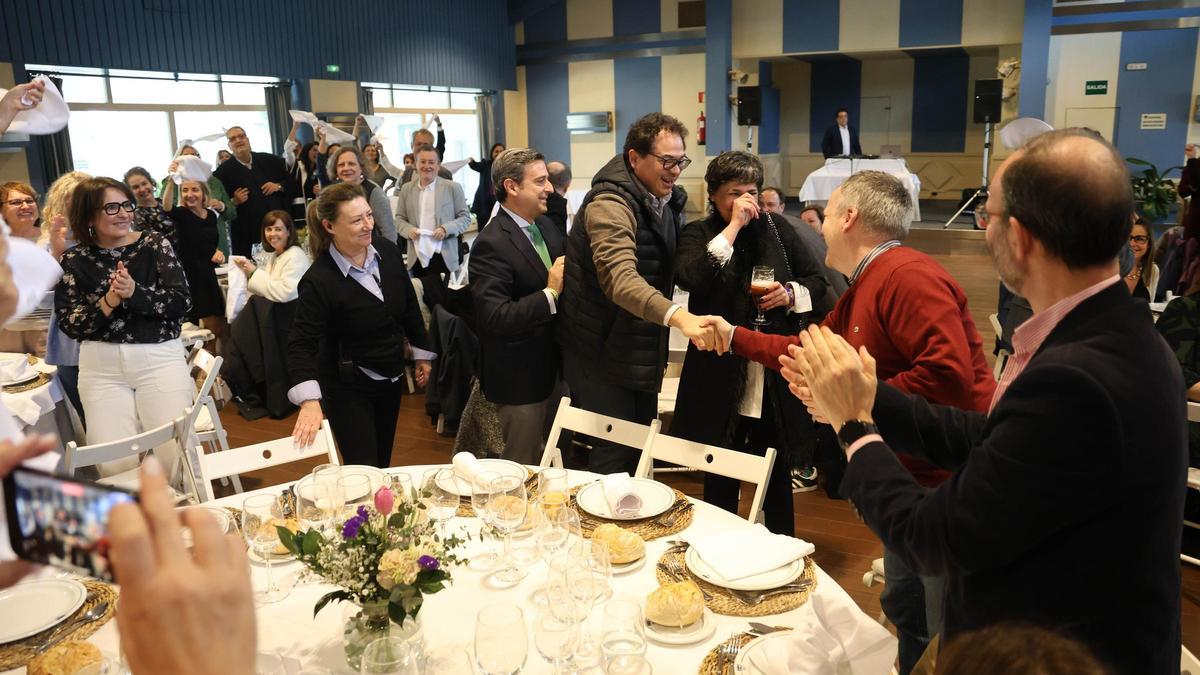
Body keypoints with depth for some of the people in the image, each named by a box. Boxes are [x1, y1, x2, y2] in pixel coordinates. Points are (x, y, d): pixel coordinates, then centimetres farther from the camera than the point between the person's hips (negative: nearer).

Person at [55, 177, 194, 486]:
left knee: (175, 454, -10)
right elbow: (69, 324, 0)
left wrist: (135, 292, -21)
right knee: (114, 464, -7)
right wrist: (108, 302, -15)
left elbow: (180, 303, -6)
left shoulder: (155, 244, 2)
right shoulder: (74, 260, 5)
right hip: (101, 367, 1)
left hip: (160, 358, -1)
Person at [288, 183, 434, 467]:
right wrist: (310, 401, -37)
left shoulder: (387, 251, -7)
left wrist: (422, 353, 13)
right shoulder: (319, 280, -23)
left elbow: (409, 305, 7)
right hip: (348, 389, -5)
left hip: (391, 379, 6)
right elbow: (302, 344, -24)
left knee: (383, 465, 20)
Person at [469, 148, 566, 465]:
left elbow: (561, 274, 15)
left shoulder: (545, 225, 5)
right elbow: (494, 319, -29)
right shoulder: (492, 244, -22)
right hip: (519, 378, -8)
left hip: (553, 365, 8)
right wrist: (551, 293, -27)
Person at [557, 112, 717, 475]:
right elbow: (619, 278, -41)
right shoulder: (610, 203, -24)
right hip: (602, 352, -9)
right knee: (614, 456, -3)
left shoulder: (668, 200, 6)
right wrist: (679, 317, -54)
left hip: (643, 349, 9)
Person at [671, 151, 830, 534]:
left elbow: (817, 280, 12)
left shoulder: (775, 228, 7)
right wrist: (734, 227, -20)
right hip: (721, 377, -2)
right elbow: (690, 277, -23)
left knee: (778, 472, 14)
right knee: (720, 475, 11)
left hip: (776, 374, 2)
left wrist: (791, 293, -9)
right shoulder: (698, 234, -2)